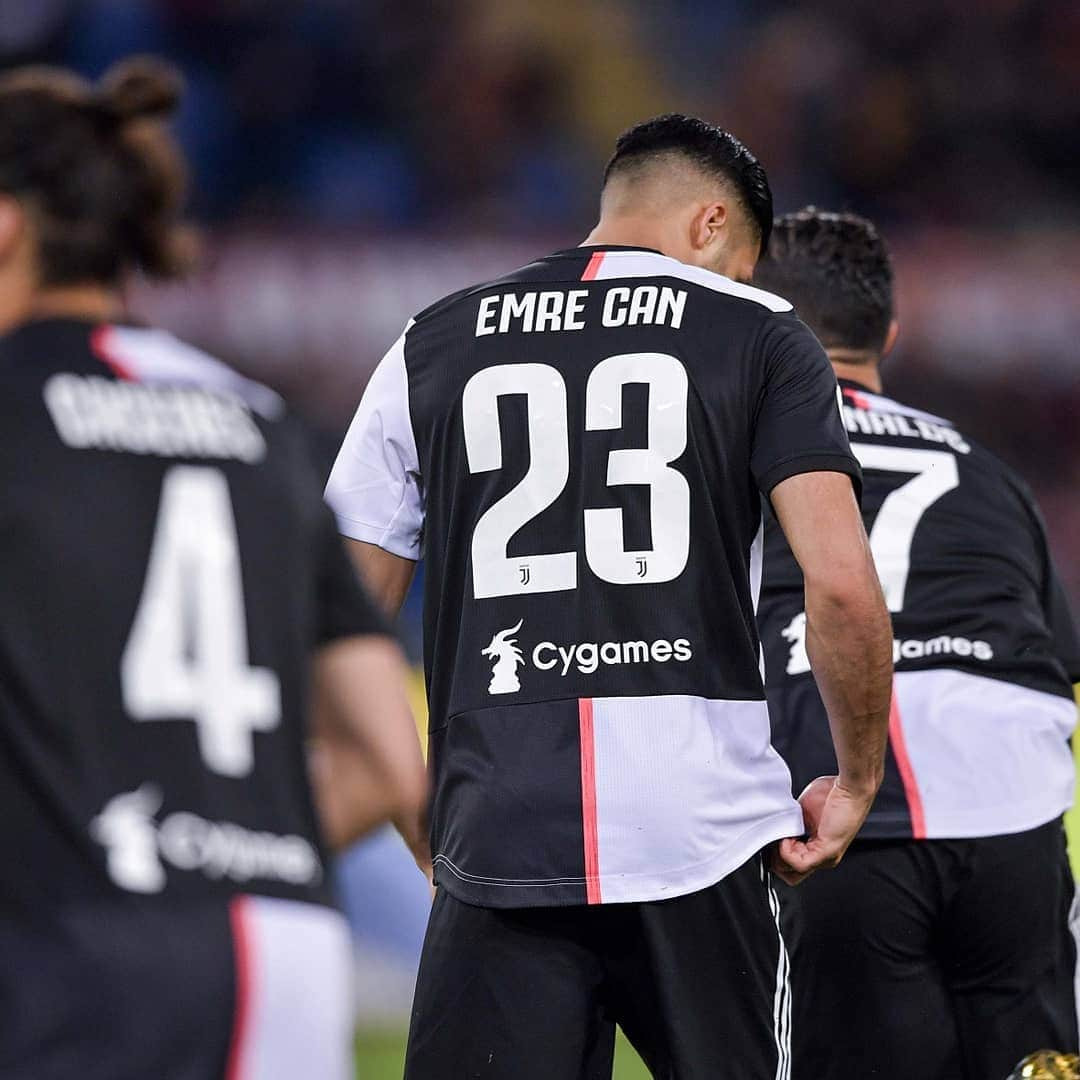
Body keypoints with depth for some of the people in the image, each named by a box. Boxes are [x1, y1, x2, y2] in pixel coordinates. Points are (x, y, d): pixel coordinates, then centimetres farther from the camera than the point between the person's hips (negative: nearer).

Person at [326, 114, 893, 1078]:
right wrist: (857, 782, 8)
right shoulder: (757, 336, 5)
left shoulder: (432, 347, 13)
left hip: (499, 845, 1)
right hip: (705, 835, -1)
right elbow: (843, 587, -6)